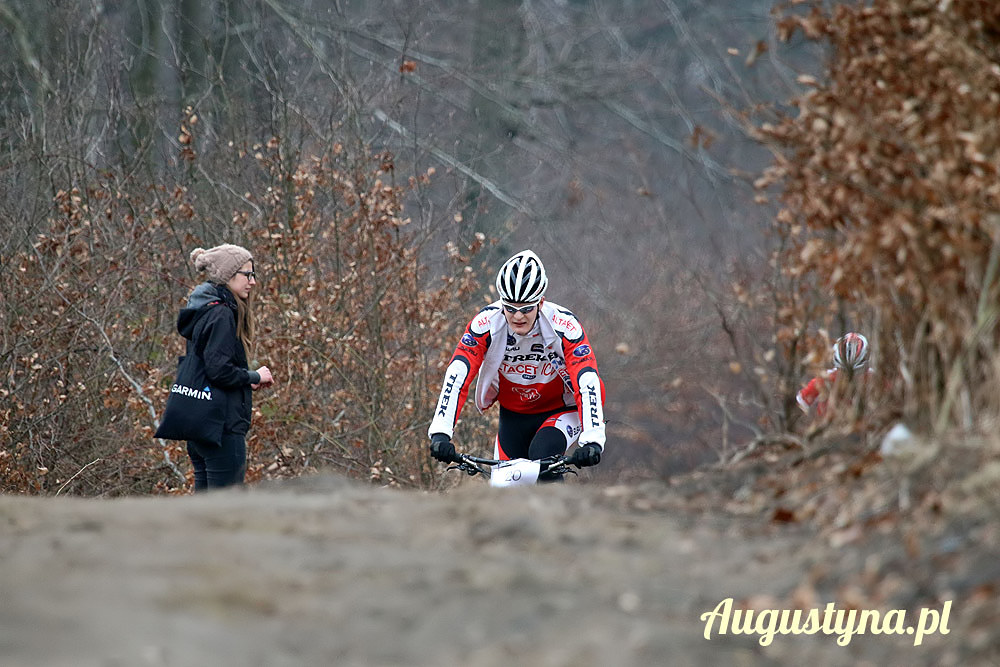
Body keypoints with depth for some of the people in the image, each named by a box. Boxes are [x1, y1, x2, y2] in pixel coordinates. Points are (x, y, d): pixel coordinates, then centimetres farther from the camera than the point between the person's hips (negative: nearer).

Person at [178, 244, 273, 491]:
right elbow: (219, 370, -22)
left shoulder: (202, 312, 16)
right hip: (222, 426, -10)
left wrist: (246, 380, 10)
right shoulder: (220, 314, -14)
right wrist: (254, 377, -7)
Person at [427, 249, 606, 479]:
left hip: (561, 411, -3)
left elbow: (587, 384, -37)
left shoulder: (564, 326, -30)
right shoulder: (486, 323, -25)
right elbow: (456, 376, -31)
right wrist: (440, 433, -44)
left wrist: (592, 441, -51)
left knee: (542, 455, -31)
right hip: (513, 415, 3)